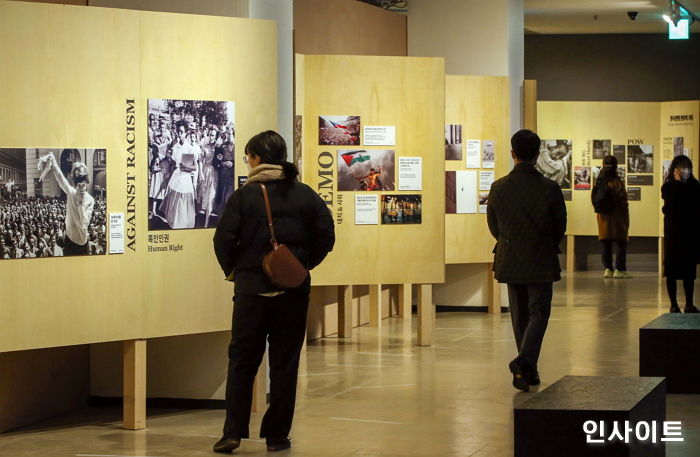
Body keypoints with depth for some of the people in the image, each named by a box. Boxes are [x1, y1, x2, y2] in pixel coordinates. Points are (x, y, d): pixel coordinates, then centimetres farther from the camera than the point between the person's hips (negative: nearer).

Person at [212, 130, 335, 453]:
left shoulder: (245, 195, -7)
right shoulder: (306, 195, 2)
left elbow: (224, 239, -10)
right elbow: (326, 236, 1)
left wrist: (232, 270, 7)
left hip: (251, 289, -2)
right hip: (293, 291, 2)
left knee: (242, 361, 7)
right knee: (284, 363, 7)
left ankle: (233, 433, 2)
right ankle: (277, 436, 10)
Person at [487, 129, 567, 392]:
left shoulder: (498, 188, -7)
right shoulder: (550, 189, -13)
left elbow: (493, 226, 5)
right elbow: (560, 227, -1)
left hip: (509, 261, 3)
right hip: (541, 262, -3)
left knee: (519, 315, 14)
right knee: (538, 313, 4)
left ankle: (528, 370, 21)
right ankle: (524, 361, -17)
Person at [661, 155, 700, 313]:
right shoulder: (668, 187, -2)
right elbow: (672, 204, -18)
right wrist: (678, 183, -15)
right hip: (673, 233, -2)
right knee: (672, 270, 1)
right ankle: (674, 305, 7)